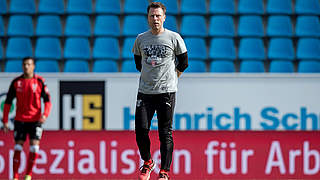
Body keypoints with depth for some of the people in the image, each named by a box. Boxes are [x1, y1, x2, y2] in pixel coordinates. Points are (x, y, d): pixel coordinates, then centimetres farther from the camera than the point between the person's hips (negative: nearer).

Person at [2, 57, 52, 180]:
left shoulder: (39, 81, -1)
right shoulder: (16, 82, 2)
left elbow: (47, 100, 0)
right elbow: (8, 102, 6)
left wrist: (45, 114, -18)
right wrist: (5, 121, 2)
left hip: (35, 119, -1)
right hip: (20, 119, 1)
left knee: (34, 147, -8)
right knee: (18, 148, -2)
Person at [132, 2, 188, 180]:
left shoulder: (174, 38, -1)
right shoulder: (141, 39, 7)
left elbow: (183, 63, 9)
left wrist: (172, 78, 9)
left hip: (166, 92, -3)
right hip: (144, 92, 3)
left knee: (165, 133, -2)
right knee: (141, 129, -3)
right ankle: (147, 162, 19)